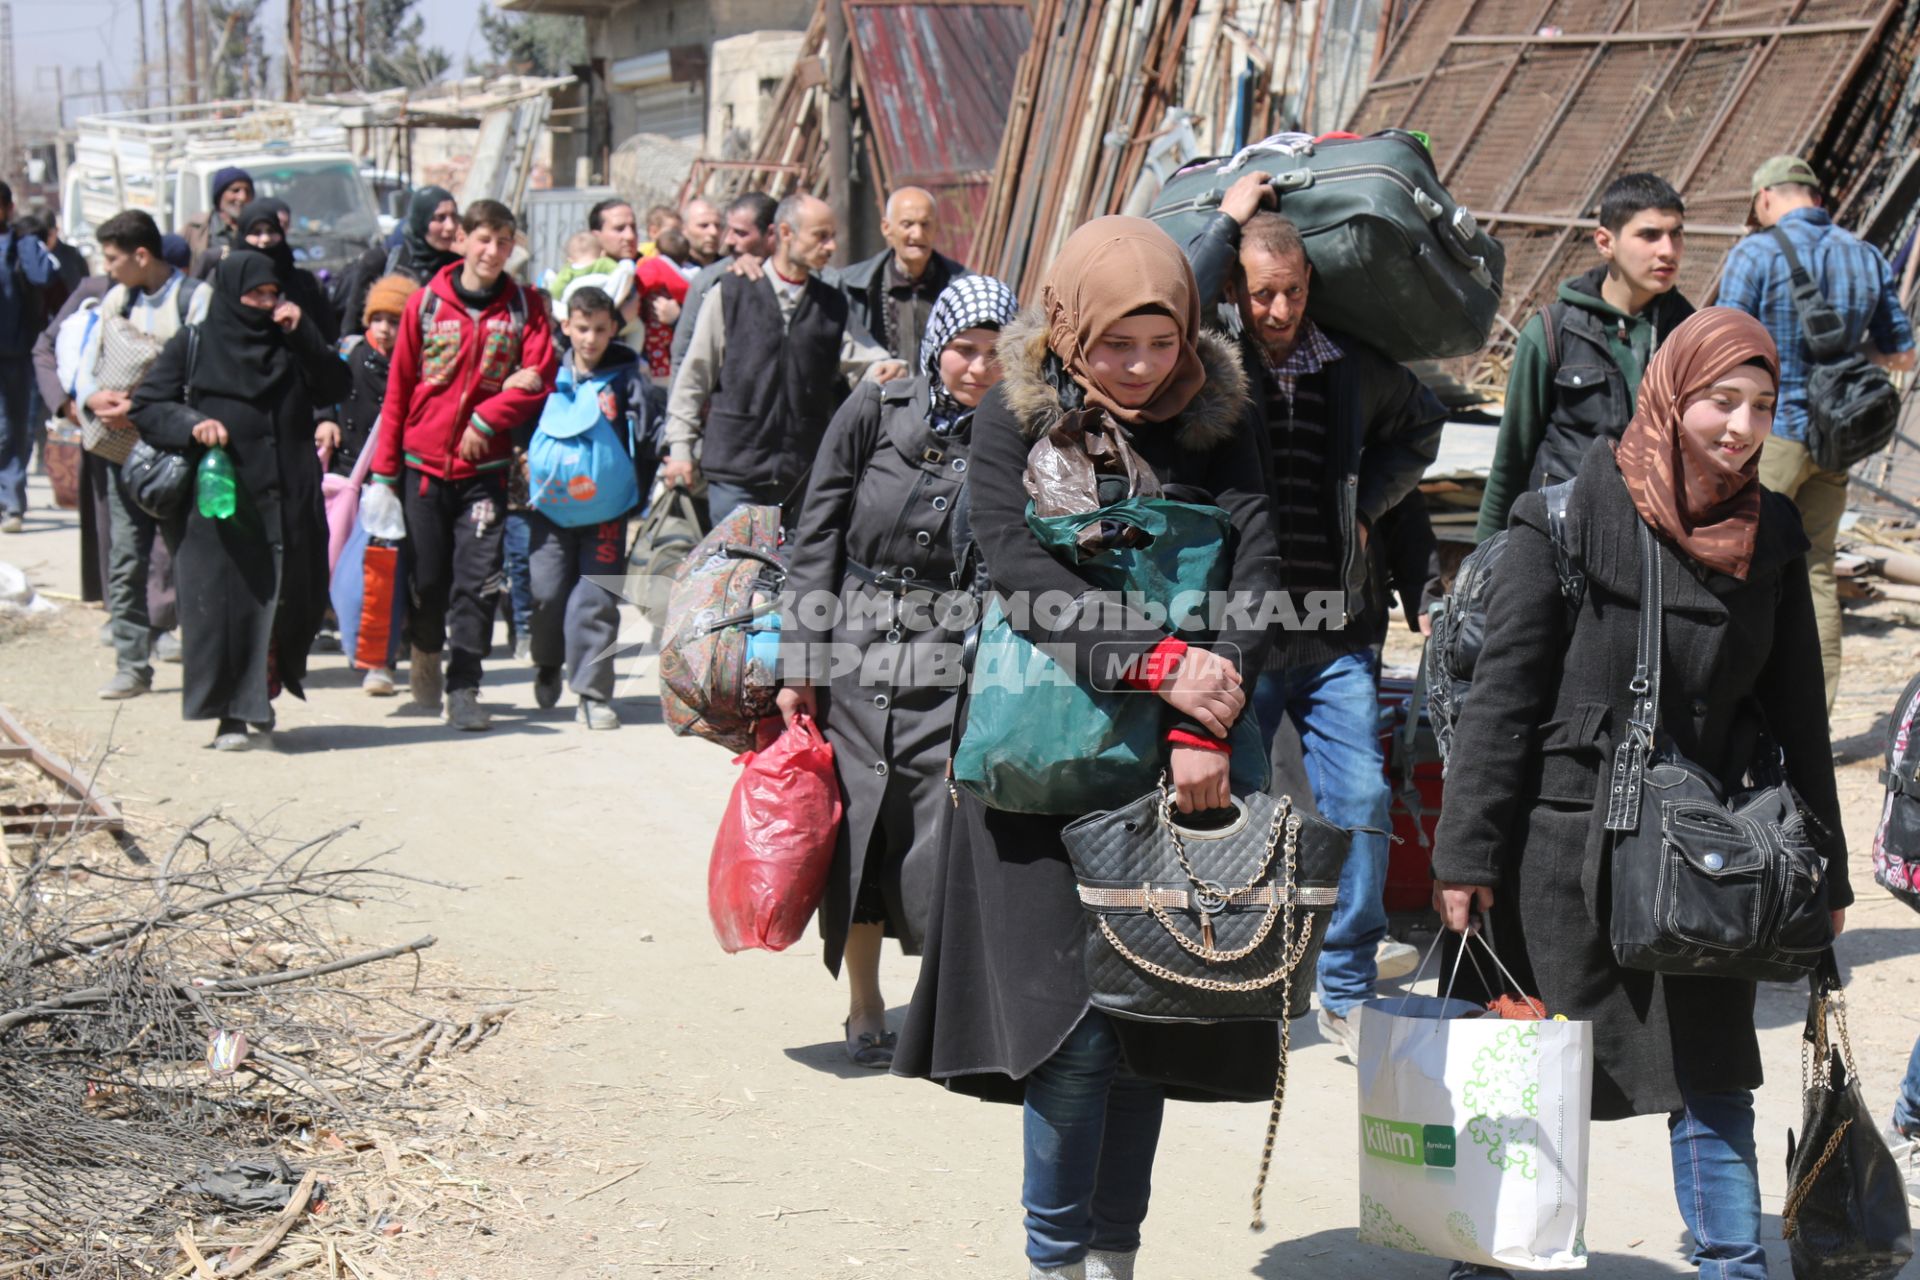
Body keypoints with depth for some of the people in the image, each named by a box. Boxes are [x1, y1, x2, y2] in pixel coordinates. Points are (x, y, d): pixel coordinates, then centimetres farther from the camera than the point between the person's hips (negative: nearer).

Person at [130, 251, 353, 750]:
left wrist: (304, 333, -5)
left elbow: (336, 386, 3)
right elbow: (145, 406, 4)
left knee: (285, 600, 4)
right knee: (225, 602, -5)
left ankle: (263, 694, 24)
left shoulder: (290, 345, 14)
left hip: (286, 499, 3)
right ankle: (230, 714, 0)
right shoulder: (192, 345, 5)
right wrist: (192, 424, -14)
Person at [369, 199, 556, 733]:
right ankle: (425, 652, 34)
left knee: (477, 579, -6)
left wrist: (486, 419, -15)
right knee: (427, 575, 7)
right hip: (424, 463, 0)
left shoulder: (524, 309, 4)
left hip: (486, 465, 0)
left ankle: (463, 687, 0)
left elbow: (538, 379, -4)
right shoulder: (426, 304, 2)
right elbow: (399, 387, 4)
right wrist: (384, 466, 3)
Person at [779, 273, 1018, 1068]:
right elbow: (817, 535, 0)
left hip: (951, 657, 0)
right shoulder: (875, 411, -2)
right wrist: (801, 662, -4)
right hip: (854, 650, 0)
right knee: (854, 824, 6)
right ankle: (864, 1008, 22)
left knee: (948, 832, -9)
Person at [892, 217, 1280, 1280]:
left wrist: (1206, 722, -23)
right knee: (1076, 1025, -7)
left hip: (1178, 762, 3)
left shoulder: (1218, 416, 1)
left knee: (1155, 1020, 7)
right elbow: (1019, 569, -17)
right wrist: (1157, 660, -27)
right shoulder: (1016, 418, -4)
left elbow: (1257, 564, -10)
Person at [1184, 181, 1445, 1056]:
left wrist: (1369, 501, 12)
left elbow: (1421, 425, 28)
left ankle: (1346, 991, 13)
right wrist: (1225, 221, -13)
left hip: (1333, 632, 3)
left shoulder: (1350, 366, 9)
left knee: (1363, 802, -1)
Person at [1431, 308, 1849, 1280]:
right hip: (1566, 844, -4)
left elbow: (1797, 709, 11)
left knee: (1712, 1078, 5)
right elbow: (1503, 690, -10)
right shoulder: (1571, 513, -10)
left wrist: (1823, 869, 11)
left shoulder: (1771, 533, 4)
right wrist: (1466, 853, -12)